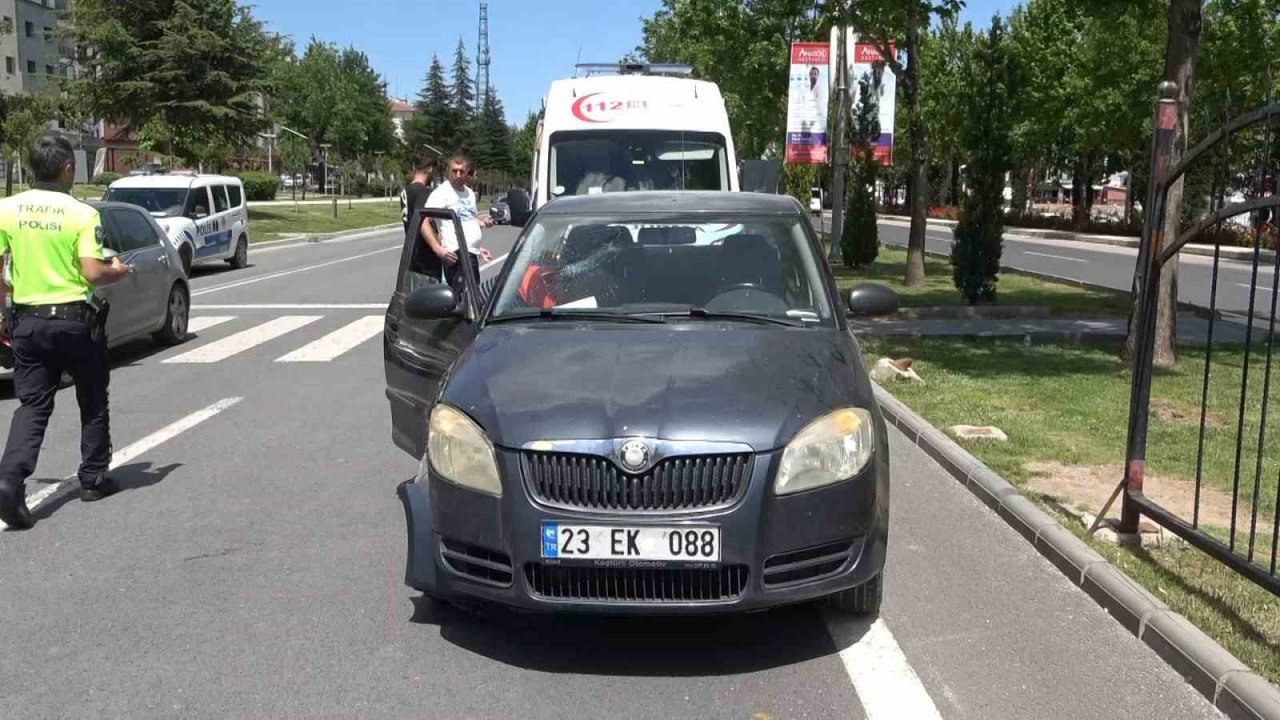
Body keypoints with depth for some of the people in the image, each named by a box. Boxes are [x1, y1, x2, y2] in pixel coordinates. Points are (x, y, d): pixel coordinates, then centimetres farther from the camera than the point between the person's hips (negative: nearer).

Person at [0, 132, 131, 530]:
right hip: (76, 321, -3)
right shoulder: (82, 214, -12)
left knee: (32, 405, 7)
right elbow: (93, 273, -17)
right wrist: (117, 271, 4)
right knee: (93, 403, 15)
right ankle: (94, 478, 23)